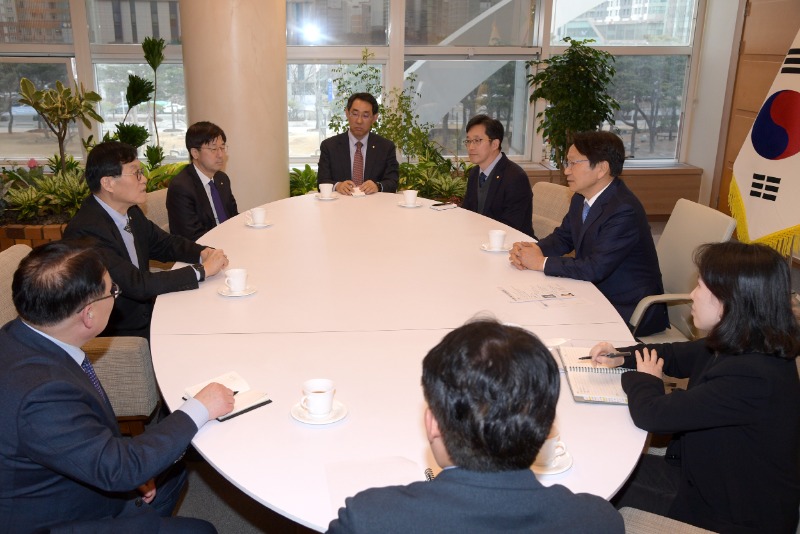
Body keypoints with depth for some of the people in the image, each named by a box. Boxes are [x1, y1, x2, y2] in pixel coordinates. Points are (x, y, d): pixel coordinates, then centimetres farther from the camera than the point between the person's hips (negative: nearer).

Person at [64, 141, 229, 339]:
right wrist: (202, 270, -22)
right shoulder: (86, 231, -24)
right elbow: (137, 285, -28)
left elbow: (164, 244, 15)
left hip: (145, 312, 7)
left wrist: (202, 253, -6)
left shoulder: (129, 211, 1)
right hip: (114, 334, -7)